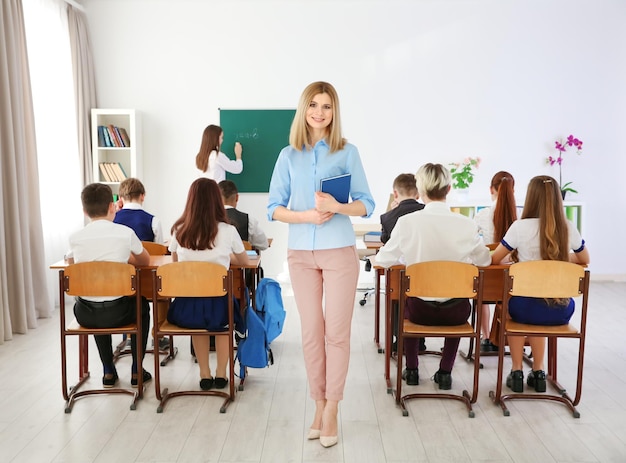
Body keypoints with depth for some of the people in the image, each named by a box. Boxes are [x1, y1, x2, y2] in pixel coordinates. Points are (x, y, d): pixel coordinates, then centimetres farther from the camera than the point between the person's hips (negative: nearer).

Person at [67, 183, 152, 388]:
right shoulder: (125, 233, -7)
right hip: (117, 312, -2)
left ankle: (109, 372, 37)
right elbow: (144, 261, 12)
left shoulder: (75, 238, -2)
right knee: (142, 304, 31)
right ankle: (137, 371, 30)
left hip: (85, 314, 2)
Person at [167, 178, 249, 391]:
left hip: (184, 310, 2)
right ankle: (221, 373, 36)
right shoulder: (227, 231, -5)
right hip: (217, 307, -1)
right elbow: (244, 262, 14)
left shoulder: (179, 230, 0)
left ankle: (205, 374, 36)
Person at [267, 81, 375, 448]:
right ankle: (320, 404, 22)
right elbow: (274, 208, 2)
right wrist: (306, 216, -16)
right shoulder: (289, 156, 5)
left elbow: (367, 204, -1)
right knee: (312, 332, 9)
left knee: (337, 332, 1)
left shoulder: (348, 152, 1)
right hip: (301, 253, 2)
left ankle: (331, 410, 14)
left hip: (340, 252, -2)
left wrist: (338, 207, -21)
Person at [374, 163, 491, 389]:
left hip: (420, 310, -1)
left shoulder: (407, 222, -14)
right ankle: (445, 372, 33)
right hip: (456, 312, 1)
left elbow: (383, 260, -5)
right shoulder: (466, 224, -11)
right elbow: (484, 260, 4)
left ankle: (412, 370, 38)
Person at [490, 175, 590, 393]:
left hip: (527, 306, -3)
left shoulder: (520, 227, -11)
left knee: (514, 307, 33)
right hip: (561, 310, 3)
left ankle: (517, 371, 30)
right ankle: (538, 371, 36)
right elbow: (584, 259, 17)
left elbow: (493, 259, -1)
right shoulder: (568, 228, -1)